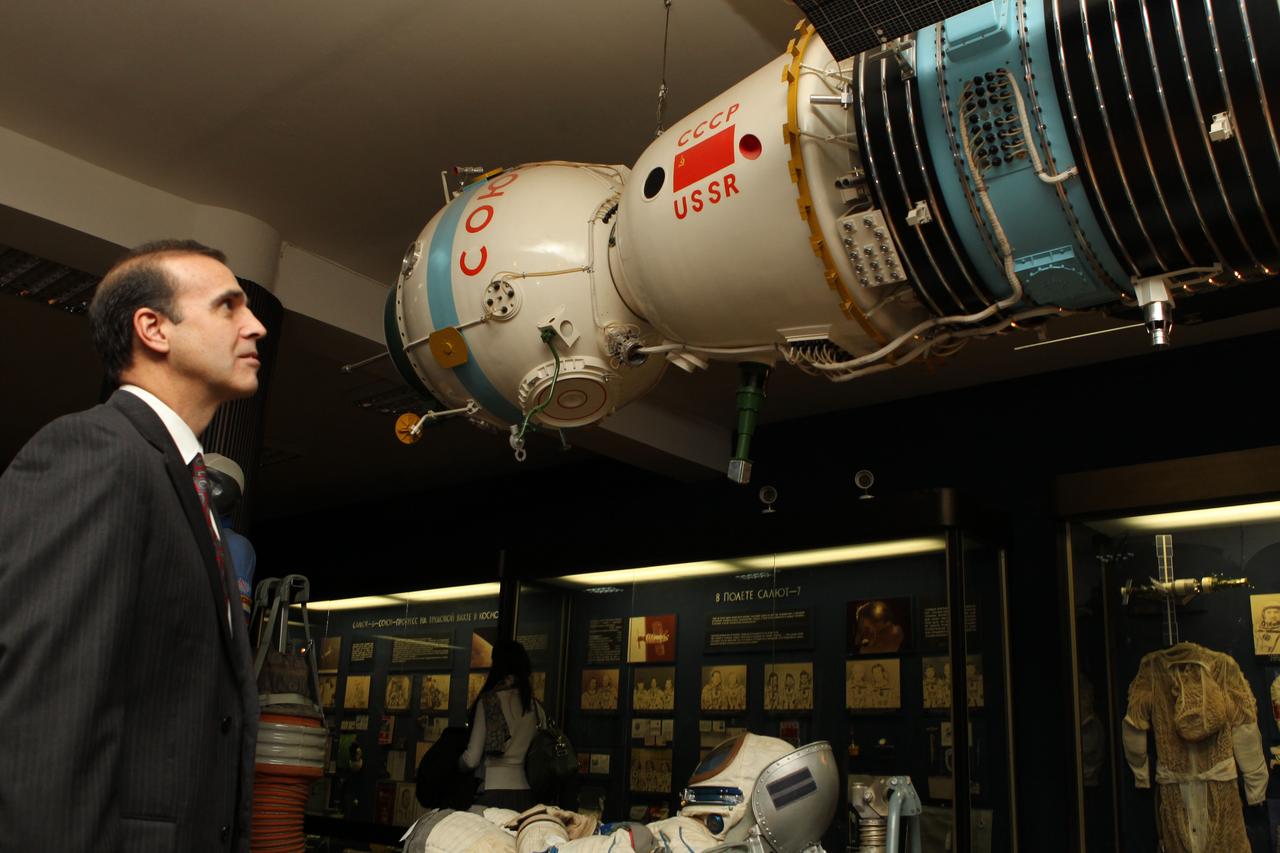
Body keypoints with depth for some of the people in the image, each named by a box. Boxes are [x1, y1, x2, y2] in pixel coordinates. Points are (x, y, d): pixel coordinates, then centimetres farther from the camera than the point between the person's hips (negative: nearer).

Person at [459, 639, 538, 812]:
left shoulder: (488, 700, -5)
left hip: (492, 792, -4)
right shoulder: (534, 705, 6)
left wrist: (456, 764, 17)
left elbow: (472, 759, -3)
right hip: (524, 793, 4)